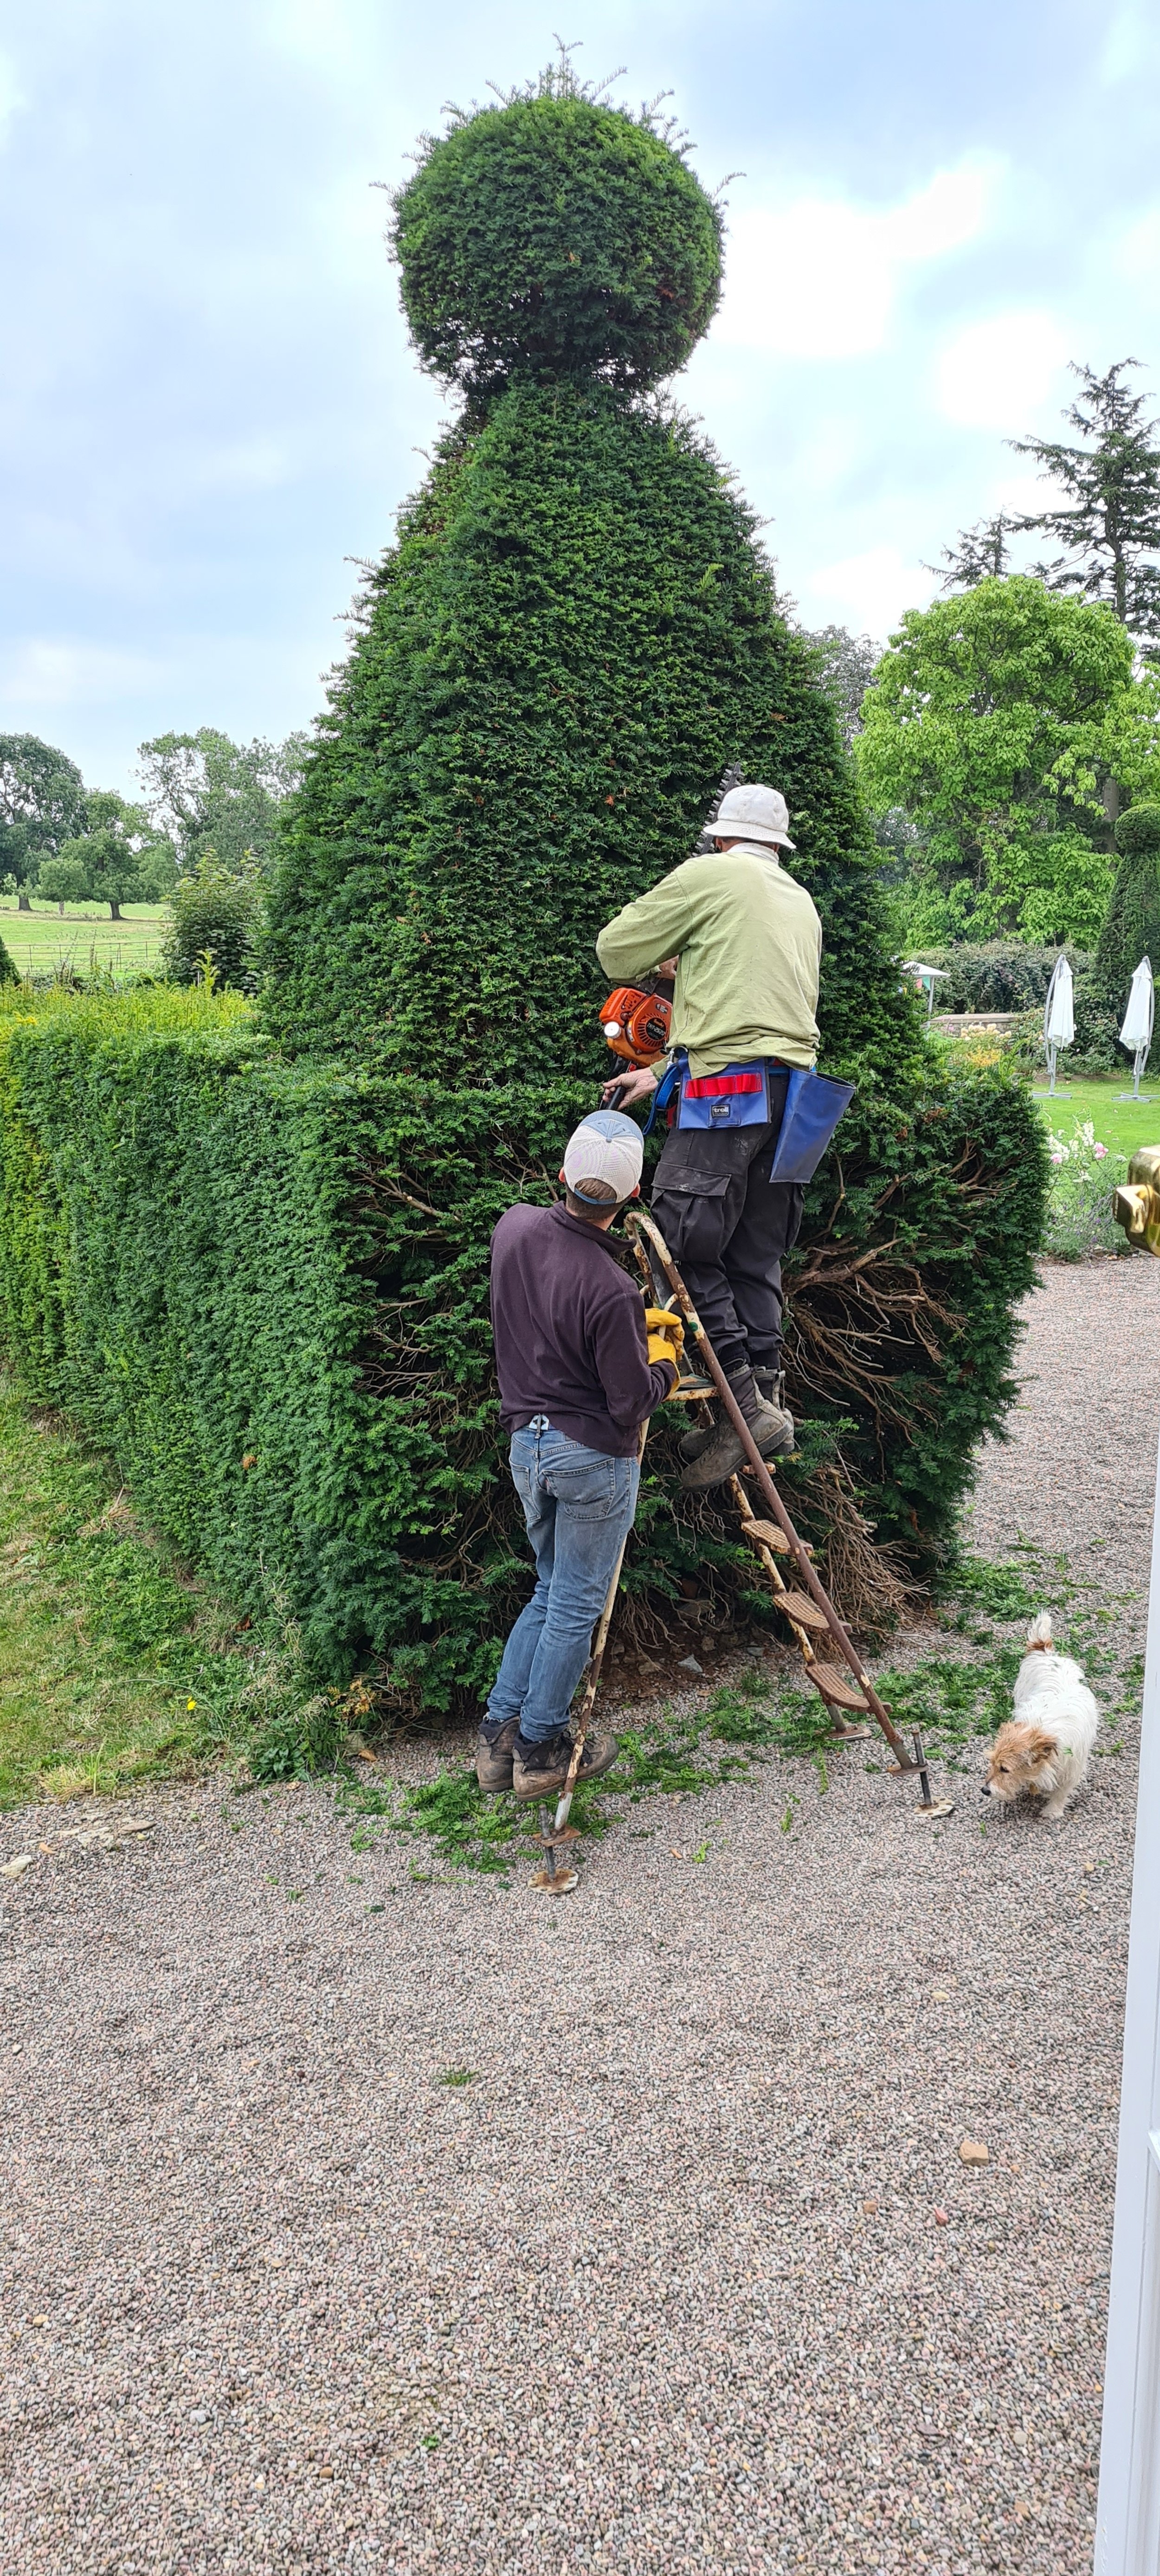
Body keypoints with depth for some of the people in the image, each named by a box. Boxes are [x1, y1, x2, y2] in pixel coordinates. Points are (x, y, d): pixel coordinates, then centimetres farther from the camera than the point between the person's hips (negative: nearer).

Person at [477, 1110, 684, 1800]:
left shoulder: (514, 1227, -6)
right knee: (577, 1605, 9)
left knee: (552, 1593, 22)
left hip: (527, 1442, 7)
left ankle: (500, 1736, 24)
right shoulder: (611, 1293, -26)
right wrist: (665, 1356, 2)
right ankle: (541, 1749, 21)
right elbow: (633, 1404, -17)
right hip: (594, 1457, -7)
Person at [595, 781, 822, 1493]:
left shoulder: (710, 876, 2)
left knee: (687, 1246, -6)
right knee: (757, 1258, 11)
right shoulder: (803, 905, 25)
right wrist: (665, 1074, 24)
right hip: (792, 1086, 8)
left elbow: (616, 949, 6)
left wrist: (662, 960, 28)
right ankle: (767, 1400, 11)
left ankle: (748, 1407, -10)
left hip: (731, 1085, -8)